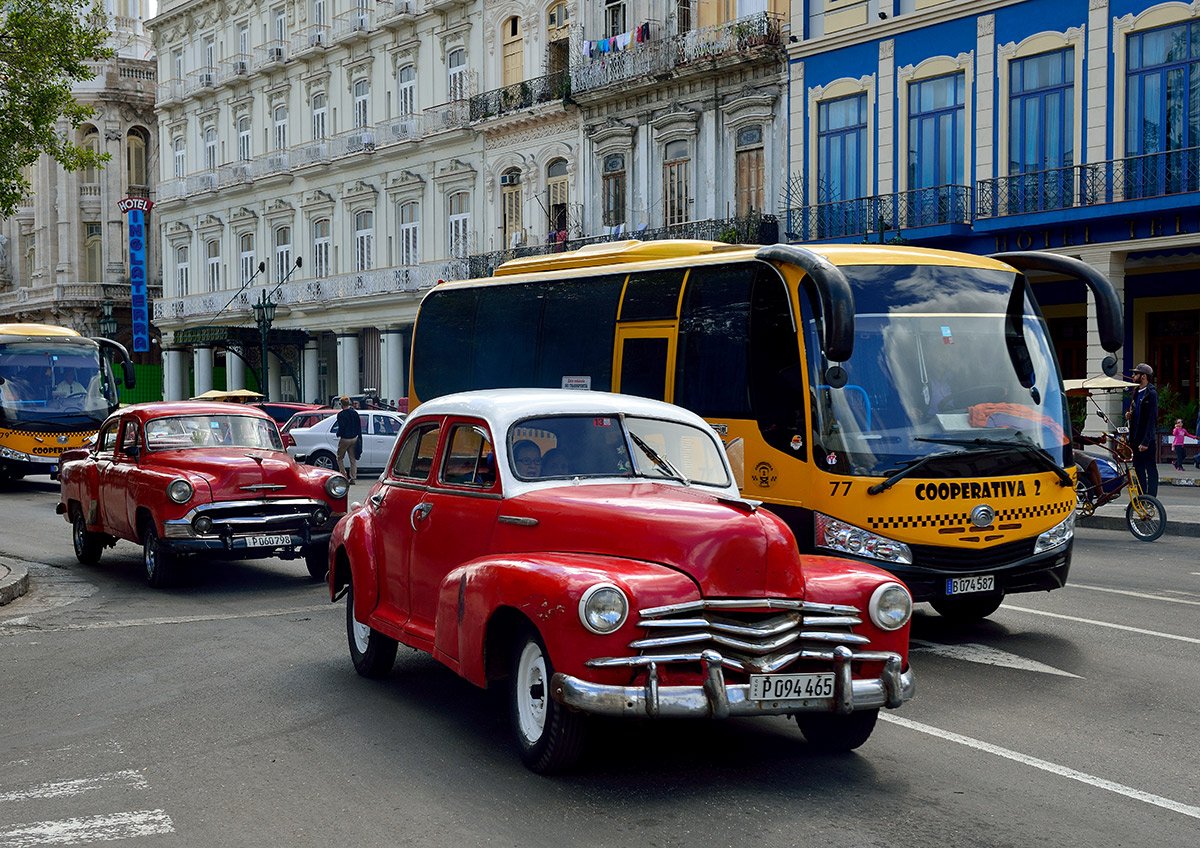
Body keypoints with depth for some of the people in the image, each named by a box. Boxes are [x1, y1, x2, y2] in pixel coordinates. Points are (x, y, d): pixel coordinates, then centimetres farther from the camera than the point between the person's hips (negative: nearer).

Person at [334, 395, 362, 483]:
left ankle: (344, 476, 3)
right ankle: (352, 478, 7)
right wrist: (358, 436, 17)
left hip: (345, 439, -5)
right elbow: (359, 426, 8)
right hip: (354, 438, 5)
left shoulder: (341, 415, -16)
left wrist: (338, 434, 1)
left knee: (340, 458, 9)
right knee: (353, 459, 10)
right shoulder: (355, 413, 3)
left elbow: (341, 427, -18)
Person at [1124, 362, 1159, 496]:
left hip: (1147, 440, -8)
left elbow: (1152, 419, -16)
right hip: (1136, 438, 8)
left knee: (1151, 470, -2)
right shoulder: (1136, 392, 14)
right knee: (1139, 470, 11)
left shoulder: (1151, 393, -11)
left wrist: (1146, 442, -20)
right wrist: (1129, 415, 2)